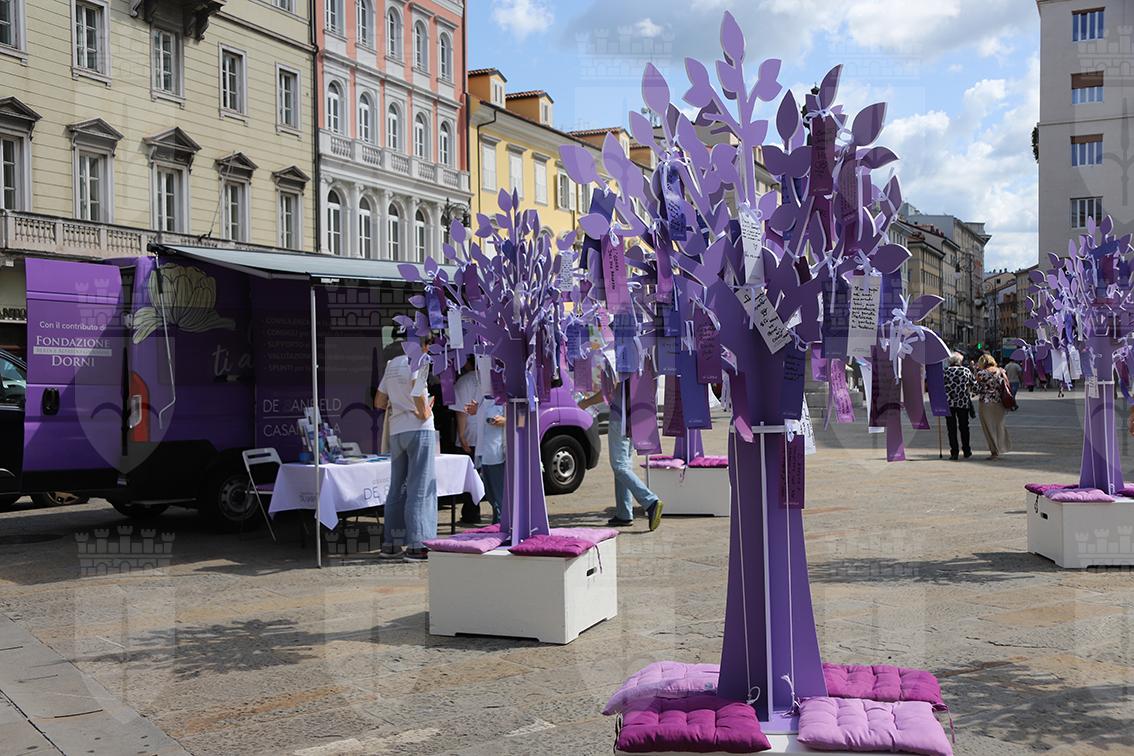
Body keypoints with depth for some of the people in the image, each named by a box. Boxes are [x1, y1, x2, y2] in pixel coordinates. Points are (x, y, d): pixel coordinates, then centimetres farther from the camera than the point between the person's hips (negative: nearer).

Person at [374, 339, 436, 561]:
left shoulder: (391, 365, 17)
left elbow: (379, 402, 20)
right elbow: (417, 388, -27)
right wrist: (424, 412, -17)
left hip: (396, 431, 7)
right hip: (419, 429, -7)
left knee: (397, 487, 13)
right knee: (420, 487, -5)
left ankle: (390, 543, 16)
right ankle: (416, 546, -7)